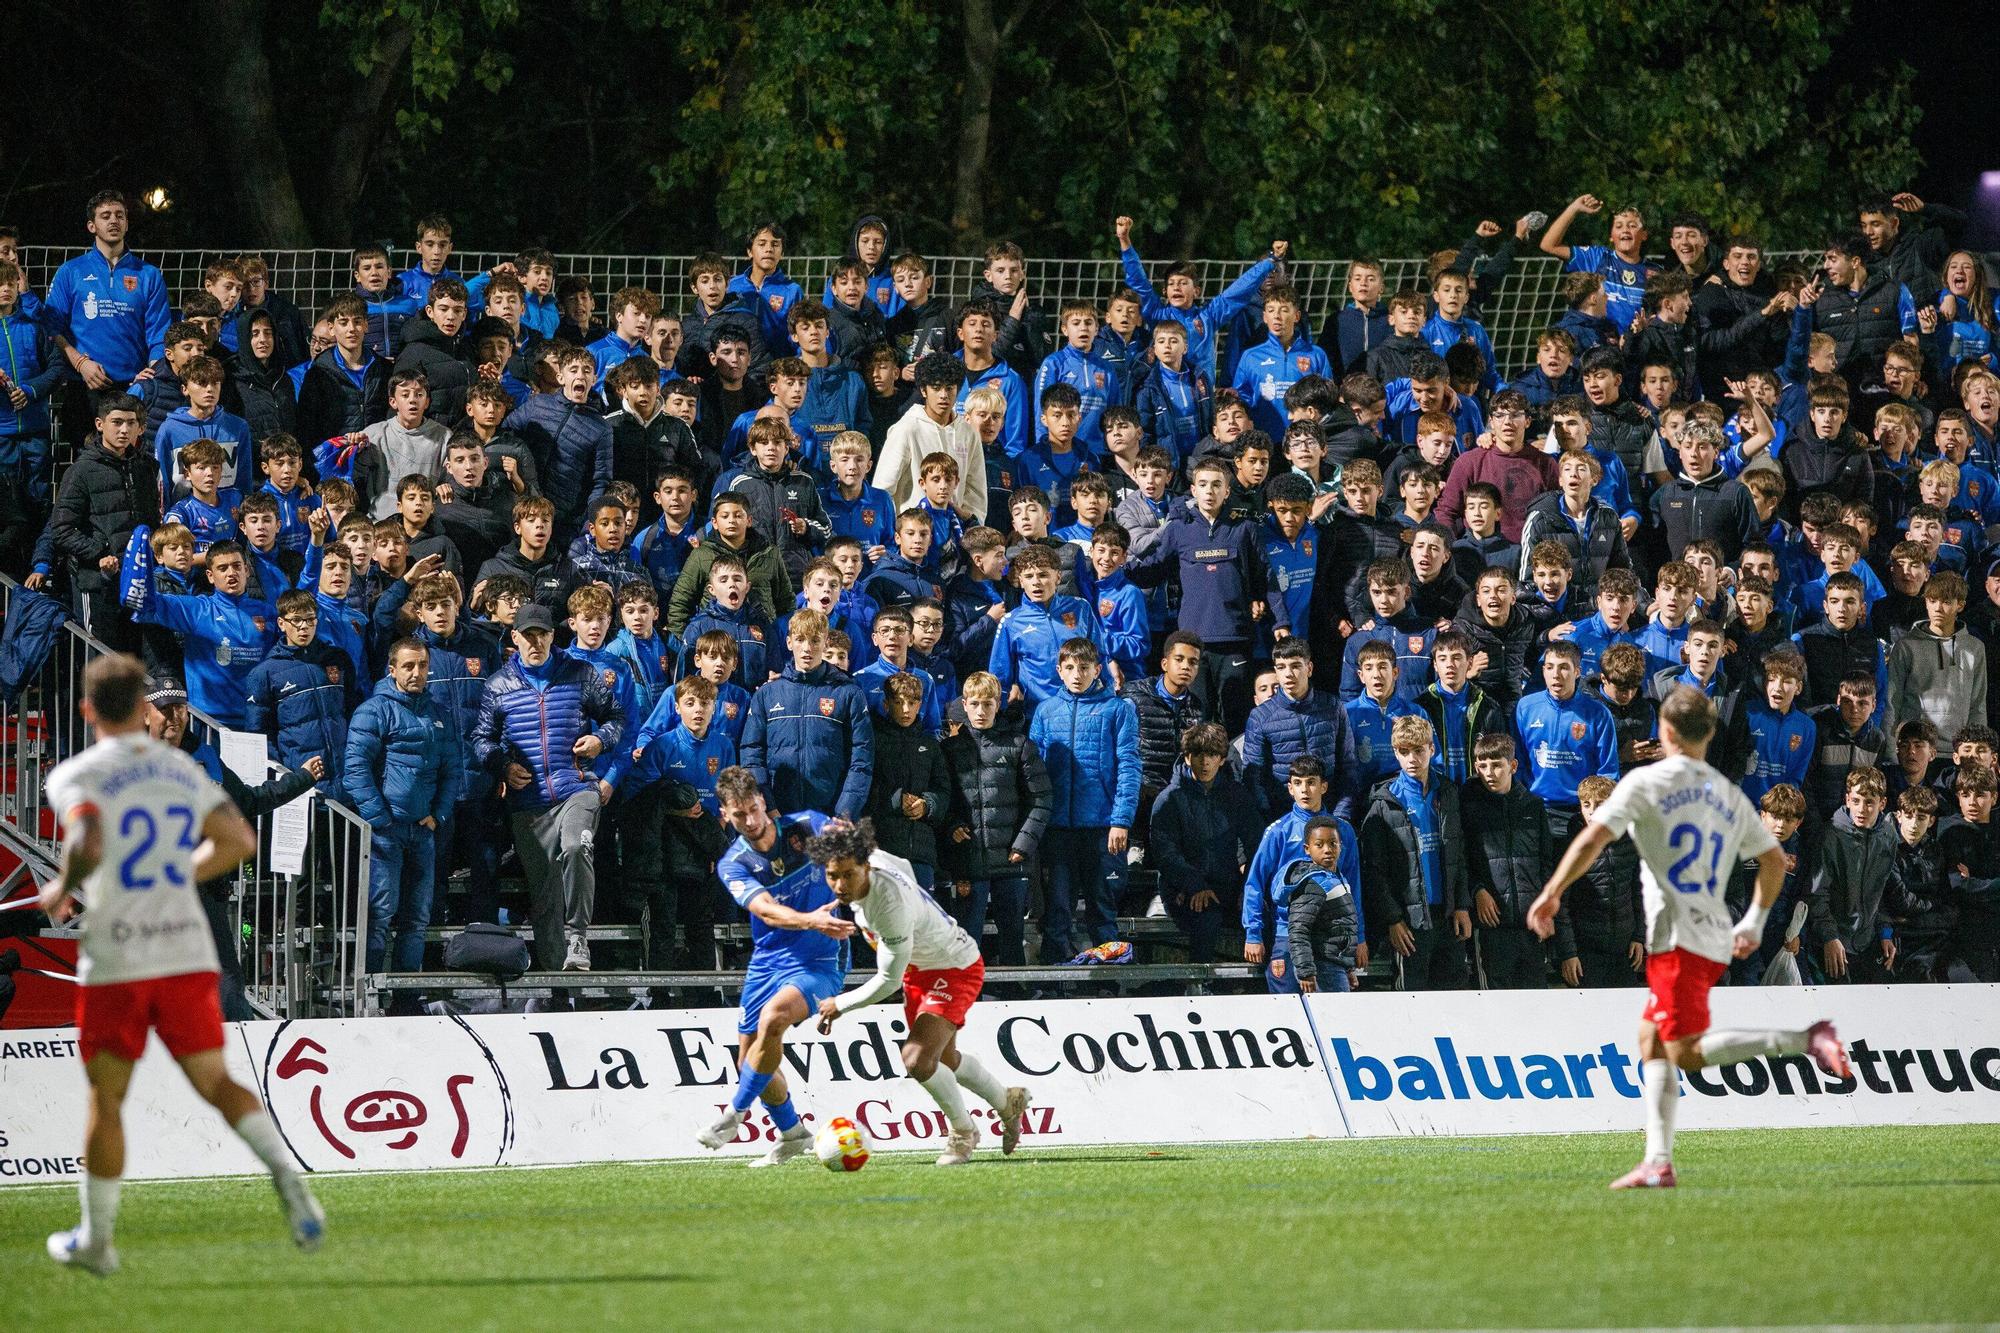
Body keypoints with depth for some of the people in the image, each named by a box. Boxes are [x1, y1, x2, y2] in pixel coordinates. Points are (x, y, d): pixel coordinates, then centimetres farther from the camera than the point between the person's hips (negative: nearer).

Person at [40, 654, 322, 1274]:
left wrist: (62, 888, -4)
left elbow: (88, 845, -23)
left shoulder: (76, 775, -5)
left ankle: (96, 1239, 16)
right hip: (189, 955, 3)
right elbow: (239, 841, 11)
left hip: (115, 963, -3)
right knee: (216, 1083, 9)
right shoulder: (183, 769, 10)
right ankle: (287, 1175, -17)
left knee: (106, 1099, 8)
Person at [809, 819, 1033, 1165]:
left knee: (918, 1060, -23)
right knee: (945, 1059, 23)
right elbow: (905, 869, 9)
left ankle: (963, 1131, 3)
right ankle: (1008, 1103, 49)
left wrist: (839, 1005, -19)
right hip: (918, 966, 9)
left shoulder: (892, 904, -39)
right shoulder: (874, 858, -17)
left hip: (955, 970, -9)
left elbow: (888, 981, -30)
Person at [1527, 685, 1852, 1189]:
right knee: (1651, 1041, 15)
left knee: (1687, 1052, -10)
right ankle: (1658, 1163, 8)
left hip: (1678, 938, -8)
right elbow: (1774, 858, 21)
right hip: (1715, 939, 8)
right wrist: (1754, 922, 32)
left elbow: (1593, 838, -13)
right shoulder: (1730, 796, 15)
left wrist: (1552, 892, -3)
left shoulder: (1646, 782, -4)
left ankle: (1804, 1039, -26)